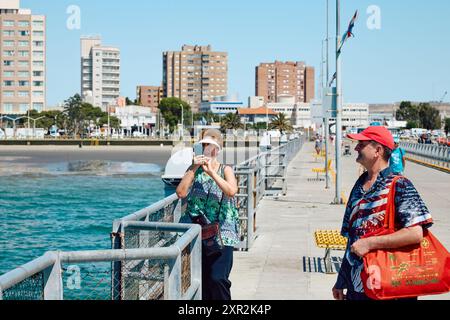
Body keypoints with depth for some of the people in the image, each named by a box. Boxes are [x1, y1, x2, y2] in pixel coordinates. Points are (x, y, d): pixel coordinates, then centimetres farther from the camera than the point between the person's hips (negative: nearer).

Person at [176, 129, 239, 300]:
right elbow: (181, 193, -6)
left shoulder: (225, 170, 1)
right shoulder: (194, 169, 8)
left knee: (218, 278, -11)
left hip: (221, 233, -3)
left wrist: (211, 172, -19)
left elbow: (231, 191, -20)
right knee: (202, 278, 8)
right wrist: (193, 169, -11)